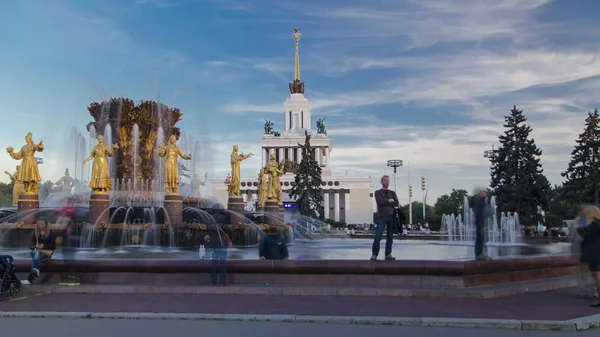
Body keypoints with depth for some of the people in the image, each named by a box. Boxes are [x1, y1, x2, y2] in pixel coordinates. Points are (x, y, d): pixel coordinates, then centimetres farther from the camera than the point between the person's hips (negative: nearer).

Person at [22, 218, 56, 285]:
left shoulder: (50, 233, 3)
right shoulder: (35, 233, 13)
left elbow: (53, 246, -2)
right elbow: (31, 245, 8)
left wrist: (44, 246, -17)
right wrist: (36, 246, -15)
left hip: (47, 252, -3)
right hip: (37, 251, 3)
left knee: (36, 258, -33)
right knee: (36, 254, -35)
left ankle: (30, 279, -40)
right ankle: (36, 271, -52)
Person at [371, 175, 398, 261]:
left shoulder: (392, 193, 18)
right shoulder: (378, 192, 10)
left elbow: (396, 203, 2)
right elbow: (380, 201, -11)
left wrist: (386, 202, -5)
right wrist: (390, 201, -3)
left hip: (391, 217, 3)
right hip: (382, 216, -3)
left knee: (390, 237, 3)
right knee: (378, 236, -9)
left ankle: (388, 254, 9)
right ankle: (374, 254, -4)